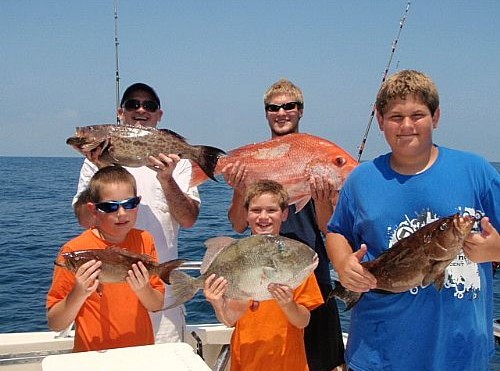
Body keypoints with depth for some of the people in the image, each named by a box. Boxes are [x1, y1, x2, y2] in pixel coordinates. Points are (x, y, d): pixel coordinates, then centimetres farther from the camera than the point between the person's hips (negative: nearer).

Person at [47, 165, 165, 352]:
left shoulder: (144, 241, 1)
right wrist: (79, 294, -21)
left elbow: (158, 305, 5)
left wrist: (143, 289, -13)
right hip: (94, 357, -3)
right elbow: (55, 324, -5)